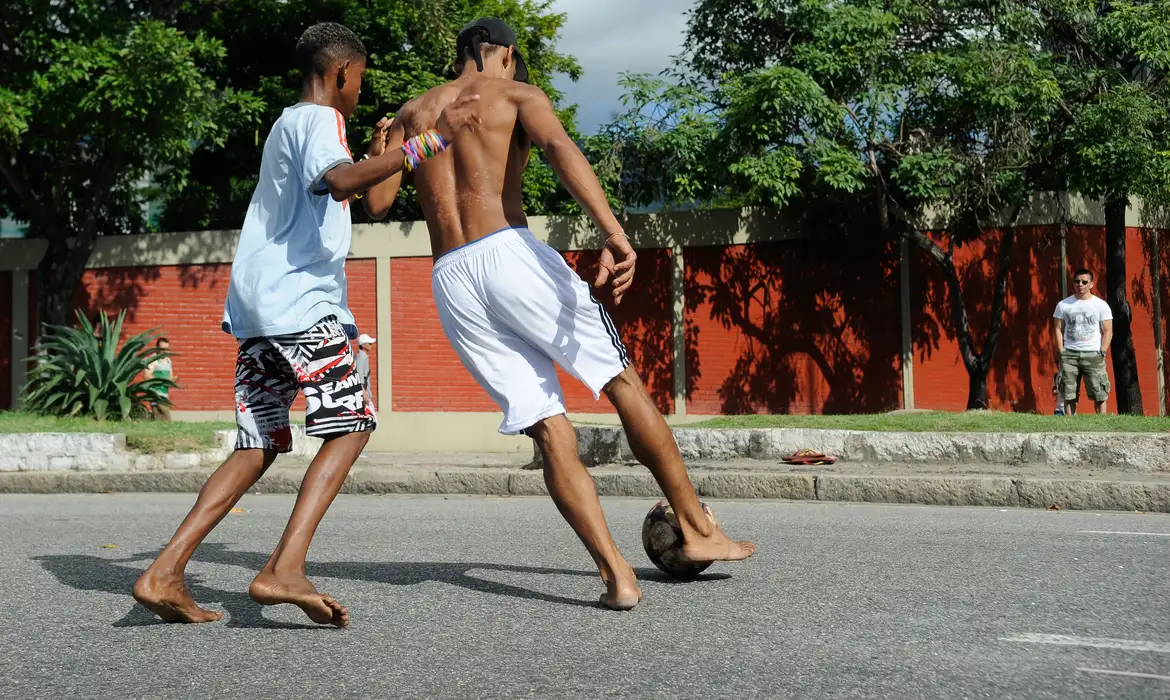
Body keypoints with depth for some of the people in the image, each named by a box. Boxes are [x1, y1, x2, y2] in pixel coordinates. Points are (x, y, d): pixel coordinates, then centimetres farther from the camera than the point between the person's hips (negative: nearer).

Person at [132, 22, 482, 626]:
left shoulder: (286, 123, 26)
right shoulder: (319, 119, -3)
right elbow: (341, 180, -26)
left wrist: (389, 153, 53)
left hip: (253, 306, 9)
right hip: (300, 303, -9)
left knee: (259, 446, 8)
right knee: (350, 424, -7)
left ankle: (164, 575, -1)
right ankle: (284, 569, -20)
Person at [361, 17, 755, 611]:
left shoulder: (412, 112, 23)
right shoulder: (515, 93, 11)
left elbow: (376, 203, 12)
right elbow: (559, 147, -11)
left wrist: (385, 148, 34)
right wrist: (614, 234, -24)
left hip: (450, 281, 4)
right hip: (508, 253, -4)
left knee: (547, 428, 3)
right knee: (624, 381, 9)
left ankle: (617, 576, -6)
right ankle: (697, 529, 11)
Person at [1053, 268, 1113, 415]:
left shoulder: (1101, 305, 4)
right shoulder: (1063, 305, 8)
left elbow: (1108, 331, 4)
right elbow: (1058, 329, 8)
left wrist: (1102, 353, -7)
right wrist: (1060, 353, -2)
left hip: (1093, 354, -1)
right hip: (1069, 353, 1)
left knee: (1099, 395, -5)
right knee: (1069, 395, 1)